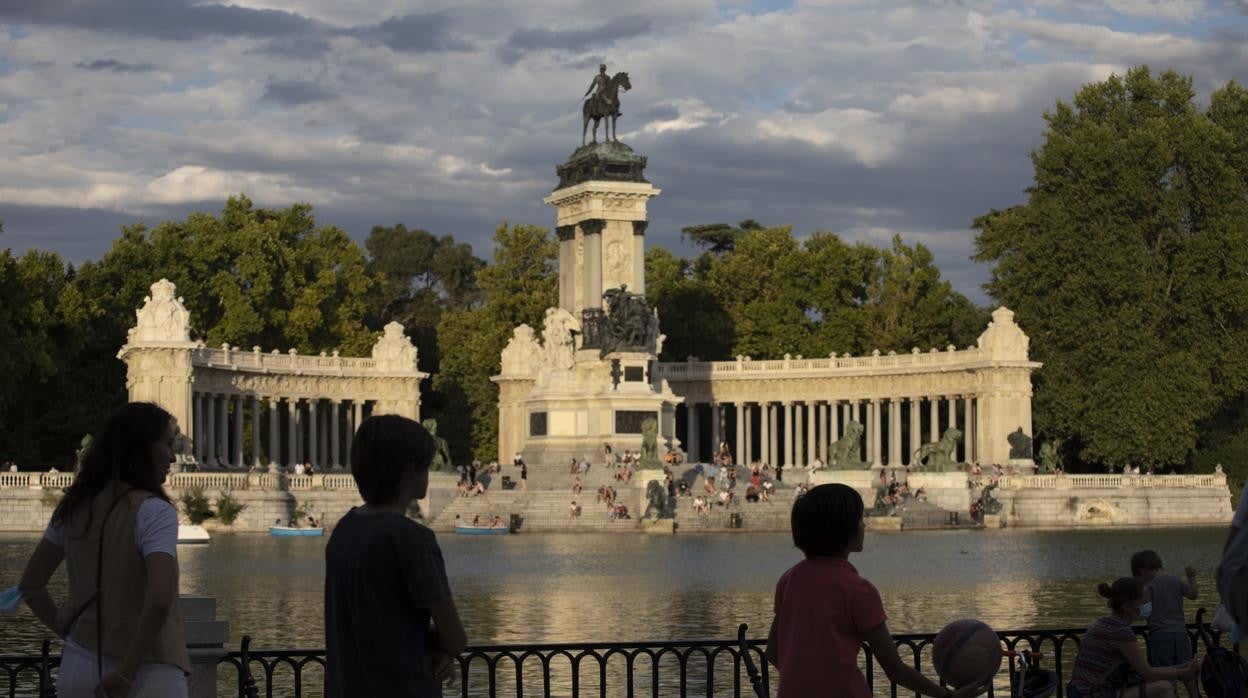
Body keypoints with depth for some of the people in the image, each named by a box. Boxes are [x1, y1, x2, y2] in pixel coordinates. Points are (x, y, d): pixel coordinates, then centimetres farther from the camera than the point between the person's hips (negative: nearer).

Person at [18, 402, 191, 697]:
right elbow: (160, 599, -26)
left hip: (79, 664, 6)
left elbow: (30, 584, 15)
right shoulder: (153, 512, -13)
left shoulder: (75, 507, 7)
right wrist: (126, 674, -19)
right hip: (148, 673, -6)